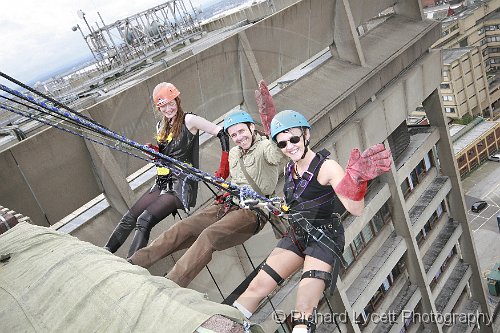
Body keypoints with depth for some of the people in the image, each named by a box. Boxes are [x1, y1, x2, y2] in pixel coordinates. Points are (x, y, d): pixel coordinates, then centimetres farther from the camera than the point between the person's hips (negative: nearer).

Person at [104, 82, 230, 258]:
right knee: (129, 219, 0)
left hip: (181, 186, -7)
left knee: (144, 221, -21)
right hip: (162, 183, 7)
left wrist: (223, 168, -21)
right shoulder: (161, 126, 15)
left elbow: (222, 133, -14)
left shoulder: (188, 121, -8)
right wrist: (155, 151, 0)